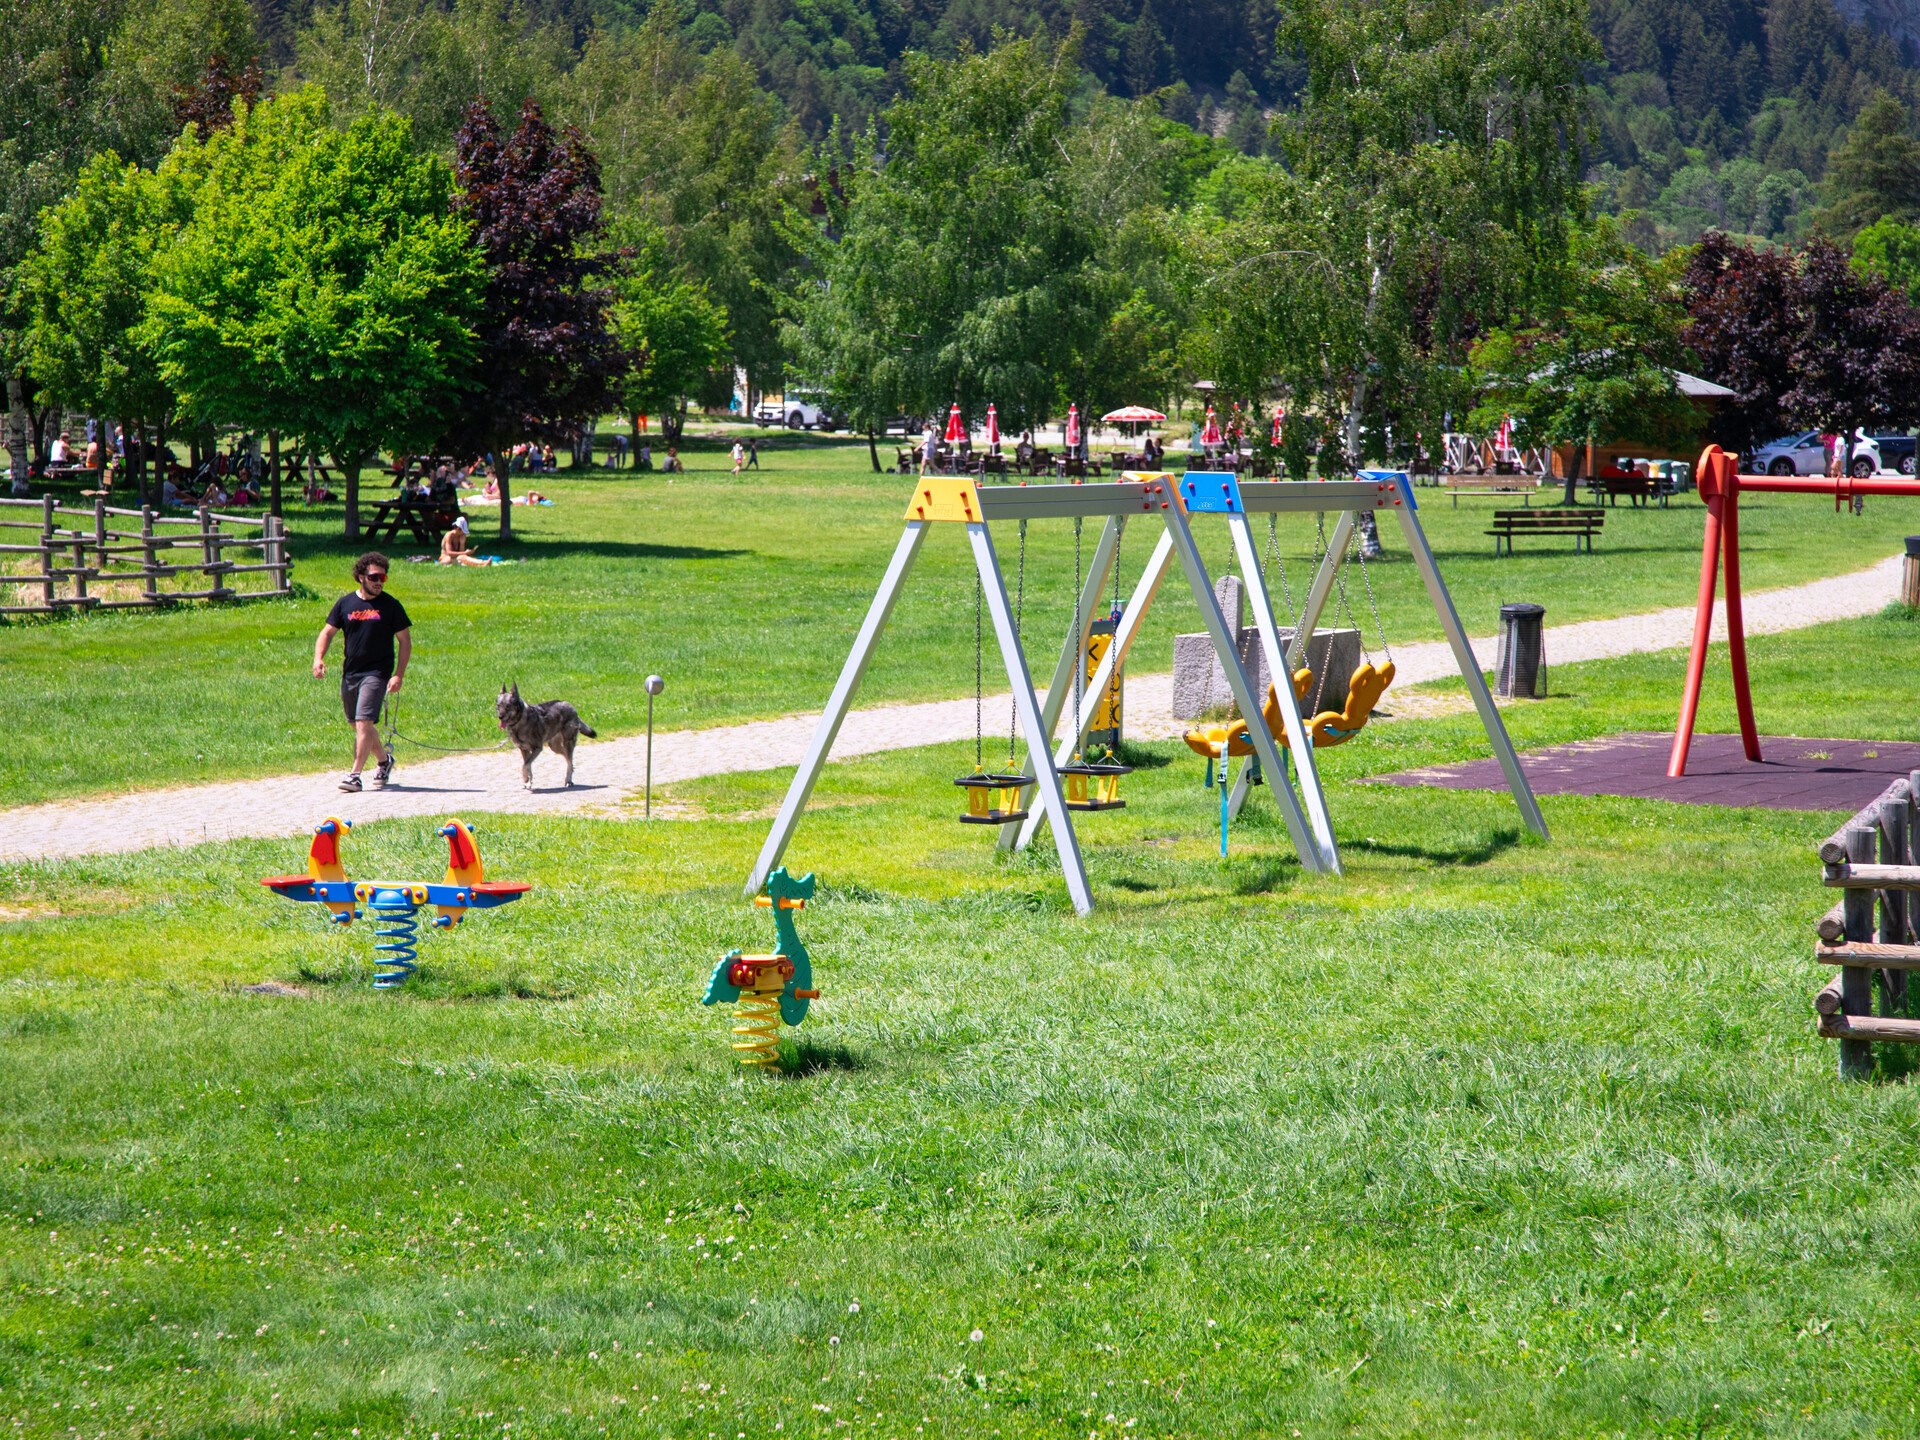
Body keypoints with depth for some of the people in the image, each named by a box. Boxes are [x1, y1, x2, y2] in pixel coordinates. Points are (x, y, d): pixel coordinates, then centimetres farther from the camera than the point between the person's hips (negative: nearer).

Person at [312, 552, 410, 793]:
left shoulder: (391, 606, -2)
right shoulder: (345, 603, 7)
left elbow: (405, 642, 0)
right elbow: (328, 632, 9)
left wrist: (398, 675, -9)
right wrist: (319, 658, -9)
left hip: (376, 673, -5)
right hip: (350, 672, 5)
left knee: (364, 722, -16)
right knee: (358, 725, 15)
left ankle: (355, 775, -15)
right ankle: (385, 759, 38)